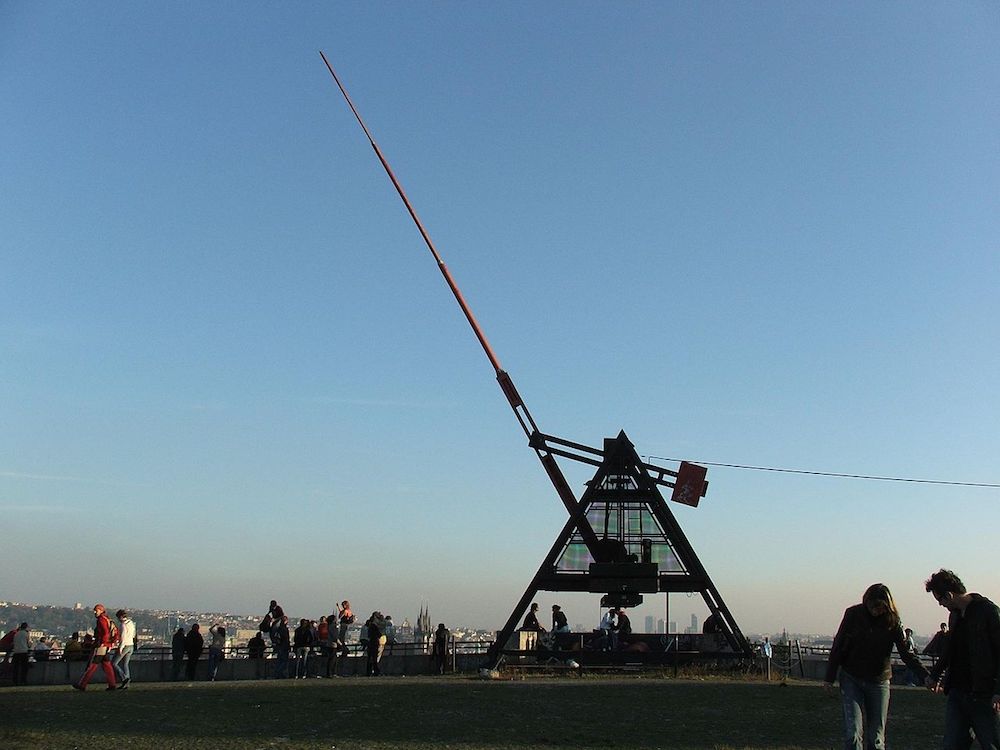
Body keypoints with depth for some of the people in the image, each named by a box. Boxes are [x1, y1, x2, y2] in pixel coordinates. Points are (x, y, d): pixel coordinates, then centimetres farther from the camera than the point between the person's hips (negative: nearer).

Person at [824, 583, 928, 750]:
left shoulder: (892, 621, -6)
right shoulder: (853, 614, -7)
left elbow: (906, 652, -7)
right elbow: (838, 646, -1)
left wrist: (925, 675, -23)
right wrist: (830, 678, -1)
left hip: (879, 682, 1)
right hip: (851, 680, -1)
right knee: (853, 733, -10)